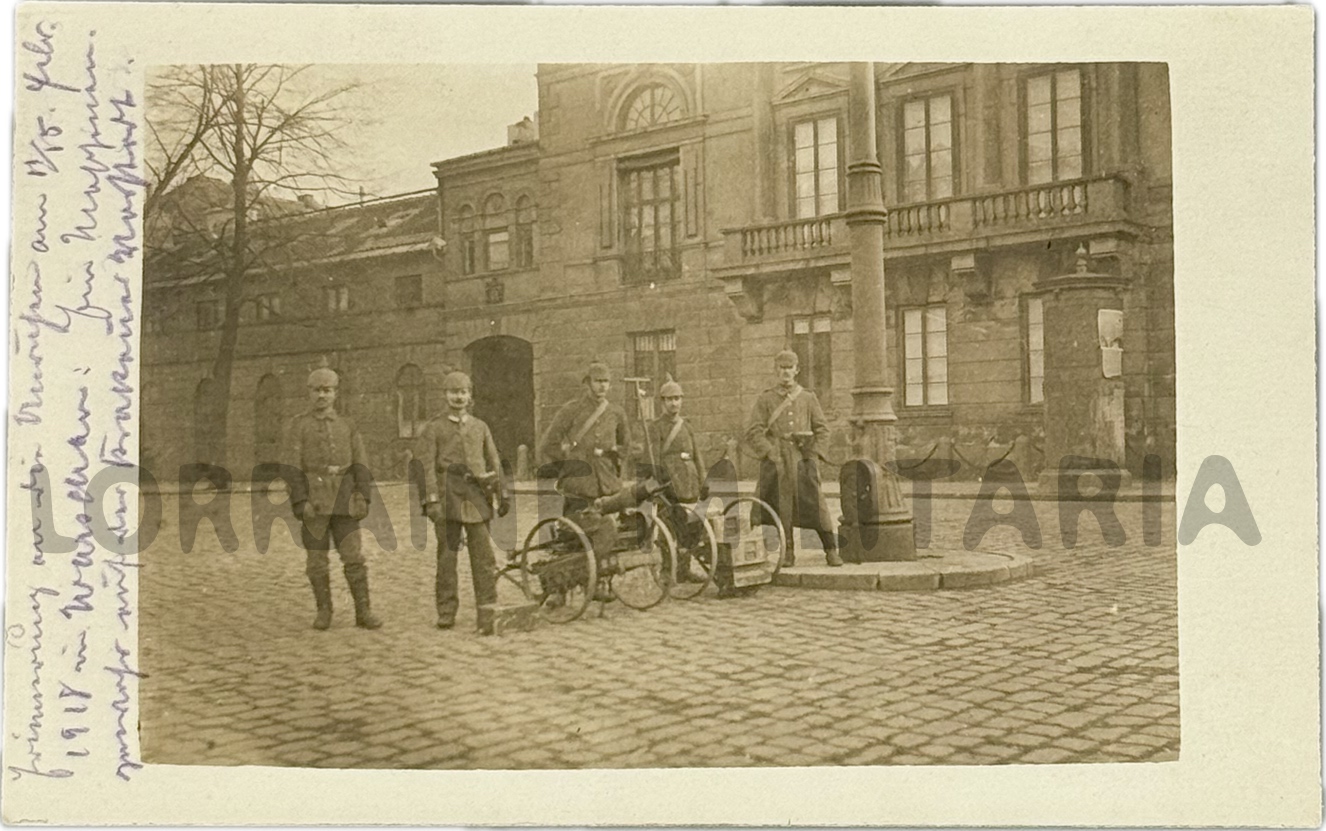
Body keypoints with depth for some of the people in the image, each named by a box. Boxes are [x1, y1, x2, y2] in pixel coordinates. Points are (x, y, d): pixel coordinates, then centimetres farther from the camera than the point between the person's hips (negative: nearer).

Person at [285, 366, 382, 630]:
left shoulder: (348, 426, 9)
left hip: (342, 499, 1)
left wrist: (362, 497, -9)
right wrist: (300, 501, -15)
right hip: (314, 498, -1)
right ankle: (324, 611, 14)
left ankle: (363, 612, -2)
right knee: (316, 559, 1)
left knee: (353, 555, -6)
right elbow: (292, 466, -4)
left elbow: (360, 464, 3)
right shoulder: (299, 425, 3)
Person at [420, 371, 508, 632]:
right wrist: (432, 500, -12)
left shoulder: (480, 427, 15)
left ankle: (488, 608, 3)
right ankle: (446, 611, 6)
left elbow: (494, 463, 15)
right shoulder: (434, 428, 5)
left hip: (476, 495, 2)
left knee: (483, 554, -1)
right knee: (447, 555, 0)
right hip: (449, 496, -2)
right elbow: (428, 466, -2)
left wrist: (502, 495, 9)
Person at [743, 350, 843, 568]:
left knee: (816, 505, -4)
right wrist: (771, 453, -9)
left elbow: (822, 429, 11)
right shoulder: (765, 399, 5)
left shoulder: (808, 398, 10)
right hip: (777, 462, 0)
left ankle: (831, 550, 3)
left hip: (803, 461, 0)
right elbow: (753, 433, 0)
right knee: (782, 508, 1)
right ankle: (788, 553, 11)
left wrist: (811, 452, -1)